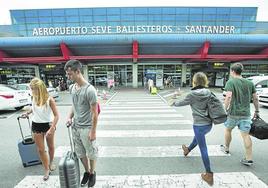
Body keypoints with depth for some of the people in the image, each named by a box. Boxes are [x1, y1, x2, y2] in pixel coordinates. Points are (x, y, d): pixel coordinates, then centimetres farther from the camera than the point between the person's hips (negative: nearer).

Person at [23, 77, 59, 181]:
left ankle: (51, 162, 44)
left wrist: (51, 129, -26)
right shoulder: (34, 98, -7)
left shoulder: (49, 99, -23)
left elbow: (56, 115, -22)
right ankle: (47, 170, 26)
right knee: (40, 150, 9)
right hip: (36, 125, 4)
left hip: (48, 125, -4)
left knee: (51, 146, 17)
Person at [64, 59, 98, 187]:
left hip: (87, 128, -6)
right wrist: (70, 117, 2)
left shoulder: (90, 90, -21)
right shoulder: (71, 88, 2)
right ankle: (87, 172, 43)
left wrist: (93, 131, -15)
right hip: (75, 127, 7)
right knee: (80, 153, 21)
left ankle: (92, 173, 38)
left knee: (91, 153, 14)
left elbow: (94, 113, -17)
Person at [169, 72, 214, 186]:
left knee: (203, 149, 5)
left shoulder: (192, 94, -15)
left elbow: (182, 103, -1)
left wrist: (173, 103, 19)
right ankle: (188, 150, 57)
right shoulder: (208, 92, -1)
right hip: (209, 124, 7)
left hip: (199, 124, -7)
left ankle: (209, 175, 16)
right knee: (197, 137, 31)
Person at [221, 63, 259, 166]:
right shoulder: (250, 83, 8)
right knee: (246, 135, 7)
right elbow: (255, 98, 10)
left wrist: (225, 108, -16)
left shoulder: (231, 82, -9)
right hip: (246, 113, 4)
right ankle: (249, 159, 12)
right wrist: (257, 111, 18)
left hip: (233, 113, -4)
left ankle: (226, 148, 36)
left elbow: (229, 96, -23)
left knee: (228, 130, 18)